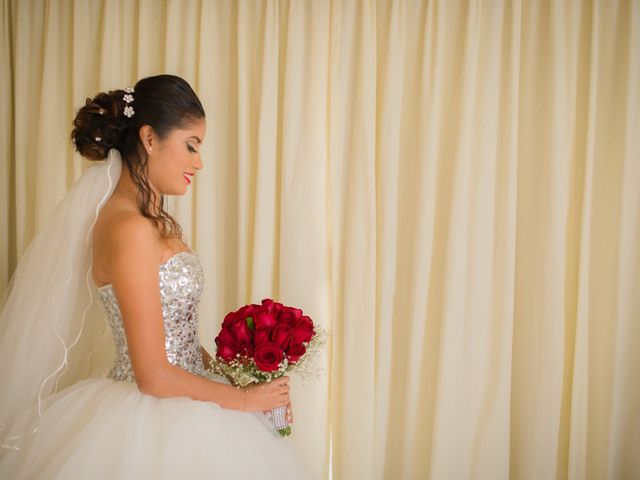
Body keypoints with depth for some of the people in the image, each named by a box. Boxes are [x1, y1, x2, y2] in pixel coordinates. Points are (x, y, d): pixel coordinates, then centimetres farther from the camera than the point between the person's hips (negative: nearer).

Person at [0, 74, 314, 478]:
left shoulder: (156, 222, 6)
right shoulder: (128, 229, -22)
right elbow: (155, 376, -22)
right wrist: (243, 398, -10)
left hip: (179, 407, 8)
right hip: (153, 422, -8)